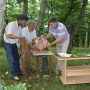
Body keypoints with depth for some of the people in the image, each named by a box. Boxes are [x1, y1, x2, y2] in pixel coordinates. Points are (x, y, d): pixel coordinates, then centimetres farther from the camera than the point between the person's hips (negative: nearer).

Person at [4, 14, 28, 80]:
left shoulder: (20, 26, -2)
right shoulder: (11, 25, -26)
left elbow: (19, 36, 5)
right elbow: (8, 36, -35)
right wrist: (18, 37, -34)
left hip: (14, 44, 8)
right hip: (8, 44, -8)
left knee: (16, 58, 14)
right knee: (11, 59, -5)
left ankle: (18, 71, 27)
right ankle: (13, 74, 5)